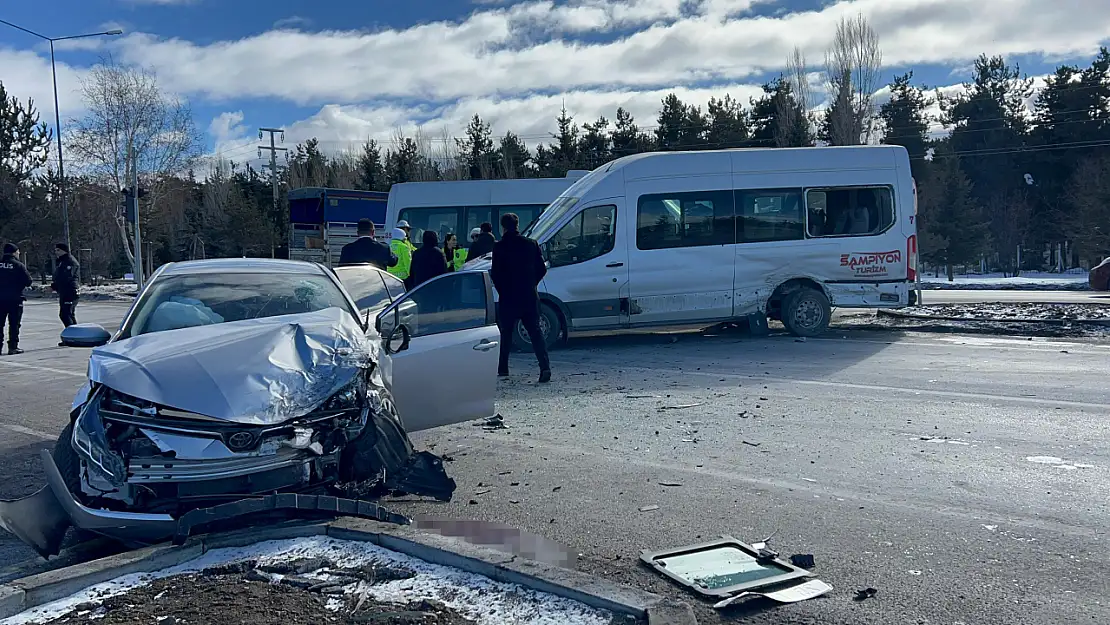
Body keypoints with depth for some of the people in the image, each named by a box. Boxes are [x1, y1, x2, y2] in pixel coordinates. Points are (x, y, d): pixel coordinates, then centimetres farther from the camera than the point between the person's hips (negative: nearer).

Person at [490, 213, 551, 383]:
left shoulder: (500, 247, -9)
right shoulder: (532, 244, 4)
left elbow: (496, 273, -9)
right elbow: (542, 269, 7)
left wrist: (502, 291, 6)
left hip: (508, 299, -3)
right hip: (530, 298, 3)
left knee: (506, 333, 13)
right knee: (535, 332, 6)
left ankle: (502, 368, 21)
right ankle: (545, 366, -9)